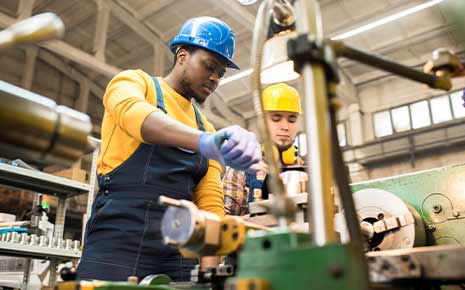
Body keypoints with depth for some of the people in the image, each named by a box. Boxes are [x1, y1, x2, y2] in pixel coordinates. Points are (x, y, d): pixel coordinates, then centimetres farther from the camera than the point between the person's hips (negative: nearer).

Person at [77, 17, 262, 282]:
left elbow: (211, 203, 10)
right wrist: (206, 141, -37)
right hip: (118, 236, -4)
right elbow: (134, 114, -19)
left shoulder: (206, 129, 19)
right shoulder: (133, 82, 7)